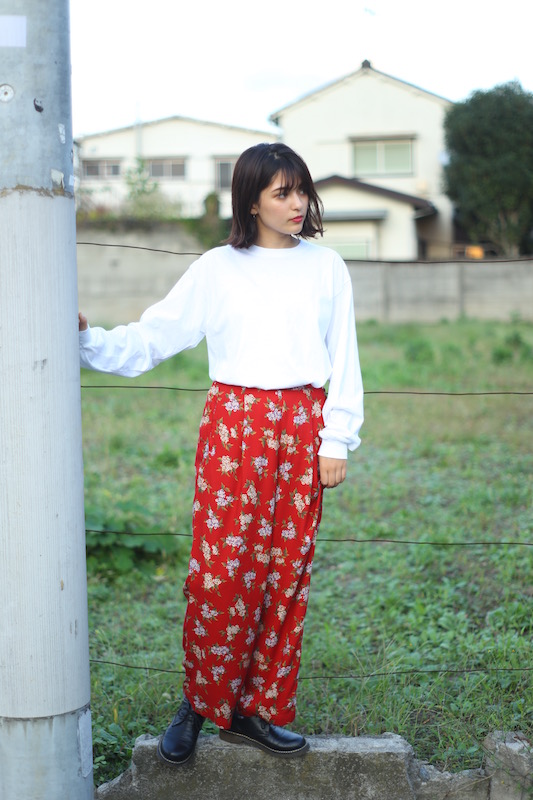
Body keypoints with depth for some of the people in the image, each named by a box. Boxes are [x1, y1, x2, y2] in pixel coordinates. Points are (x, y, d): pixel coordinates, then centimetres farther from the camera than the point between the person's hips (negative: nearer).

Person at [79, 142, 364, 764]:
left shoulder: (325, 267, 9)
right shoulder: (218, 270, 4)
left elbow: (343, 362, 9)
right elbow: (149, 340, 3)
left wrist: (336, 440, 3)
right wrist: (87, 339, -11)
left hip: (303, 427, 2)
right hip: (235, 422, -2)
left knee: (287, 569, 3)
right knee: (221, 568, -7)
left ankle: (258, 710, 13)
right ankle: (201, 702, 10)